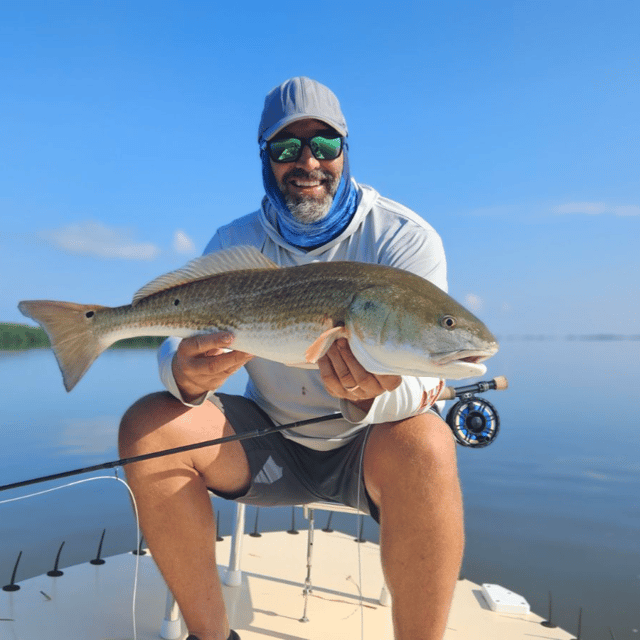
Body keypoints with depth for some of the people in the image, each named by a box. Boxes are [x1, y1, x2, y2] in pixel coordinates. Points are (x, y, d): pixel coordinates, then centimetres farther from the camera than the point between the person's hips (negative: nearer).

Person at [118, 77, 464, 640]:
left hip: (364, 446, -3)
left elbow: (427, 382, -20)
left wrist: (372, 394, -43)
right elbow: (181, 343, -9)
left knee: (422, 445, -36)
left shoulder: (404, 238, -12)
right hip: (272, 445, 4)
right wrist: (187, 376, -34)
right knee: (147, 424, -18)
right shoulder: (234, 245, -2)